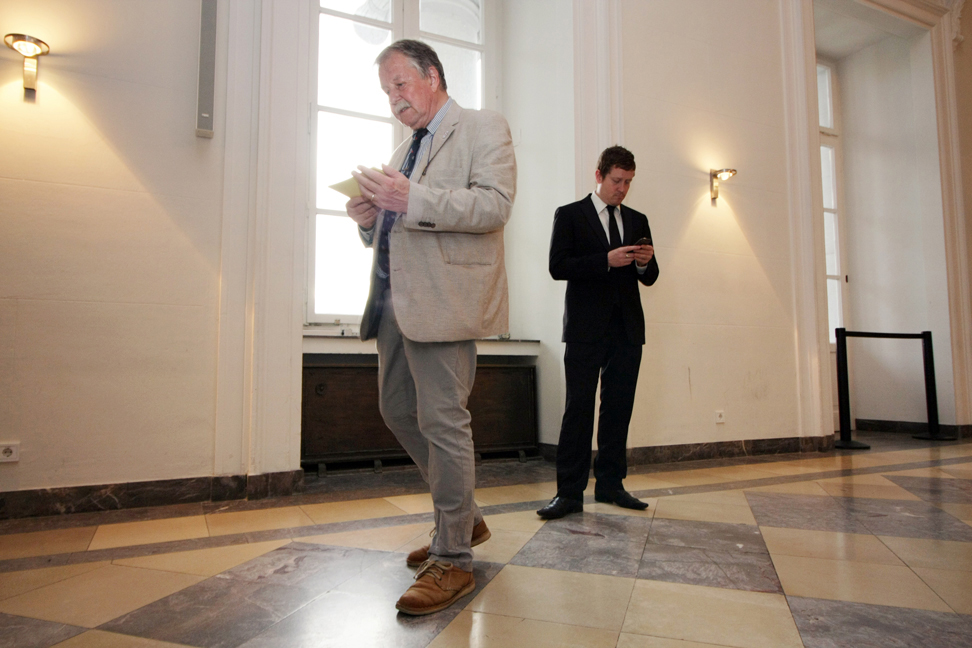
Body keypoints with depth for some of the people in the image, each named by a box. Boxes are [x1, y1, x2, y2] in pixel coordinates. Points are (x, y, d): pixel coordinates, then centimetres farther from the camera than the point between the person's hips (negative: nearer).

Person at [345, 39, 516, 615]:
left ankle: (453, 559, 7)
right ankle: (465, 517, 28)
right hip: (395, 298, 9)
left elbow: (495, 204, -13)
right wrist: (370, 217, 7)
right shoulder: (405, 150, 27)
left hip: (445, 298, -9)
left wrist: (411, 199, -22)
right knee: (399, 411, 12)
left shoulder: (484, 128, 4)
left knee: (443, 422, -8)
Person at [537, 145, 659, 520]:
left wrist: (645, 263, -5)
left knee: (618, 408, 7)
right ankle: (569, 492, 1)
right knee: (579, 408, -5)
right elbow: (558, 267, -7)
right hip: (586, 328, -4)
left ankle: (610, 484, 19)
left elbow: (649, 278, 19)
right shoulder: (569, 215, 5)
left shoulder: (637, 220, 19)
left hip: (627, 328, 5)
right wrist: (607, 260, -16)